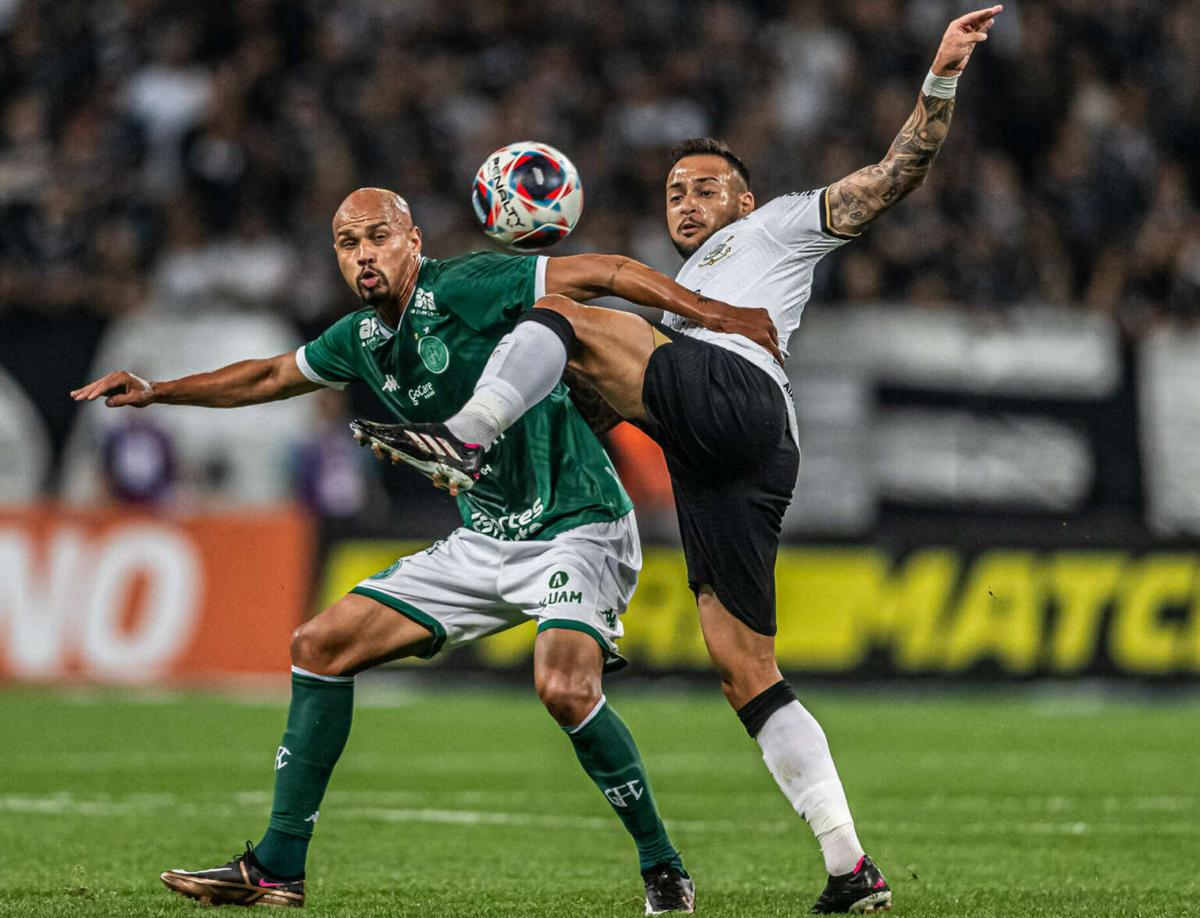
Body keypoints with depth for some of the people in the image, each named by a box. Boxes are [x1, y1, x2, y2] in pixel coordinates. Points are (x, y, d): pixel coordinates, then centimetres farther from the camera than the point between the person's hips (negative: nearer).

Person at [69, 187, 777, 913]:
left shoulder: (465, 289, -16)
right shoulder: (363, 340, 7)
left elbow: (602, 273, -19)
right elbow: (271, 377, 26)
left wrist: (709, 312, -27)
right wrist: (156, 392, 23)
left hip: (578, 527, -8)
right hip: (487, 543, 8)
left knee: (565, 686, -33)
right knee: (321, 646, 4)